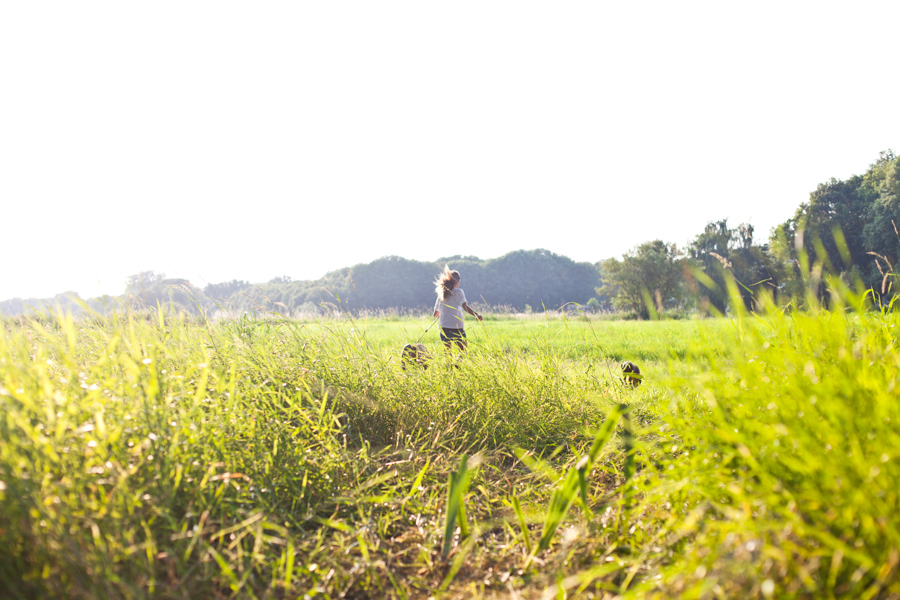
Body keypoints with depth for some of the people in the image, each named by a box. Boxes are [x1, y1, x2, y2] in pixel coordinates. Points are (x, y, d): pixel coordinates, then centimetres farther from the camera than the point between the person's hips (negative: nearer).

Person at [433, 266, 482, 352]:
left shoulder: (441, 293, 11)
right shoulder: (458, 291, -2)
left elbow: (435, 314, 16)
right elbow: (465, 306, -17)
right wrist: (476, 315, -27)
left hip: (443, 327, 4)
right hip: (456, 328, -4)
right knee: (463, 351, 3)